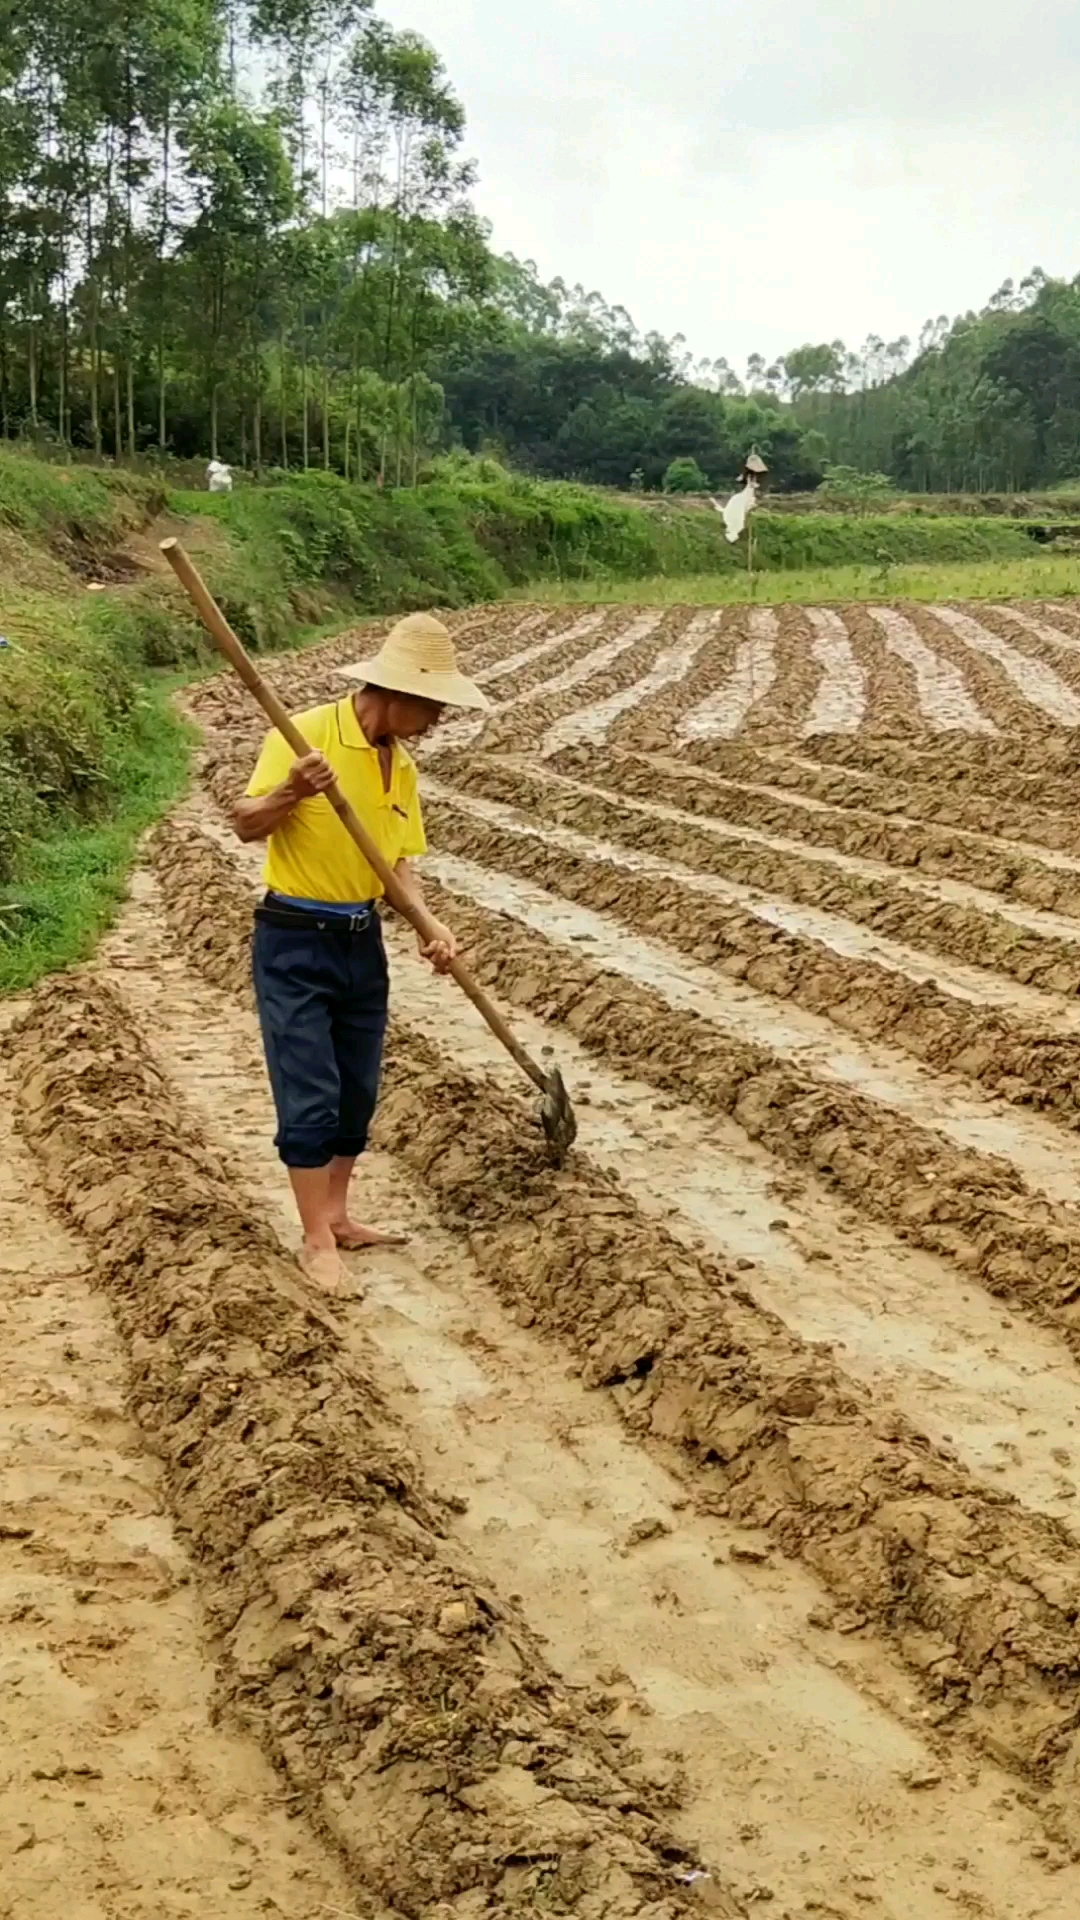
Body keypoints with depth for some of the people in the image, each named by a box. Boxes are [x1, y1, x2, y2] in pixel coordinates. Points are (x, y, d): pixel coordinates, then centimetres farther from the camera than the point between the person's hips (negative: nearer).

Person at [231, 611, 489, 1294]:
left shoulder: (402, 766, 7)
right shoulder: (305, 733, -14)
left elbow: (399, 862, 7)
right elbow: (247, 824, -17)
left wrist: (430, 927, -8)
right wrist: (290, 792, -36)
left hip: (363, 941, 7)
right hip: (294, 940, -7)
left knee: (358, 1091, 13)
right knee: (310, 1097, -4)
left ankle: (338, 1216, 28)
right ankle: (317, 1242, 6)